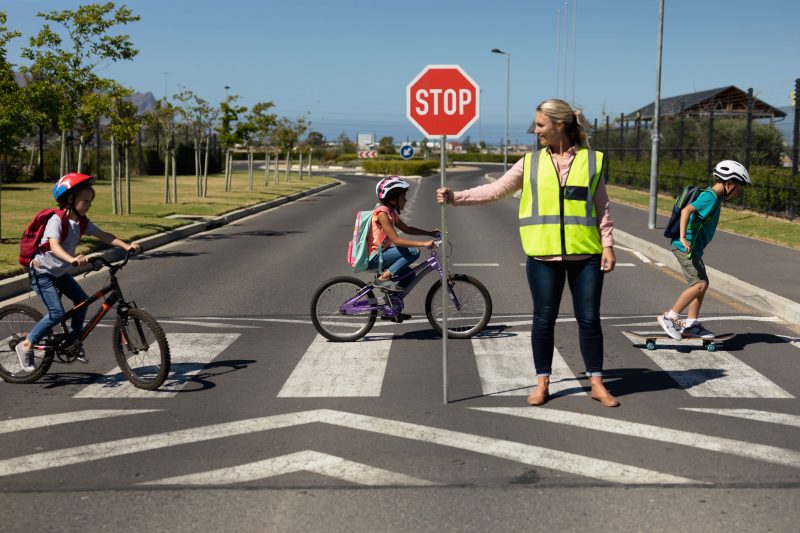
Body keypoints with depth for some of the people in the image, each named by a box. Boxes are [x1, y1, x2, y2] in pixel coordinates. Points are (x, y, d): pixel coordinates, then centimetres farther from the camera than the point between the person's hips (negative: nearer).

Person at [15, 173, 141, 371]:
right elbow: (54, 246, -42)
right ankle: (26, 345, -2)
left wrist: (127, 246, -21)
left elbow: (104, 236, -7)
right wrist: (72, 259, -60)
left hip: (59, 272, 8)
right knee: (57, 313, -16)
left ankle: (74, 341, 15)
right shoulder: (57, 220, -26)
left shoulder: (82, 222, -3)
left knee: (82, 299, -1)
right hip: (42, 272, -8)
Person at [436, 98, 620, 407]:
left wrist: (607, 245, -1)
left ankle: (596, 383, 16)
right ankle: (542, 382, 19)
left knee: (589, 319, 4)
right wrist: (456, 197, -2)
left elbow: (602, 207, 6)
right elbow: (495, 190, 6)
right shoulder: (530, 163, 6)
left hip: (585, 255, -1)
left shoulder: (591, 160, 4)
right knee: (543, 320, 6)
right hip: (543, 255, 1)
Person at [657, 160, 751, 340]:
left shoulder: (712, 196, 15)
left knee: (703, 284, 11)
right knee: (699, 284, -12)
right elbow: (686, 210, -29)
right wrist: (683, 237, -33)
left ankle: (691, 325, 14)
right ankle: (669, 317, -6)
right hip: (686, 246, -10)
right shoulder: (710, 197, -16)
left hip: (692, 247, 10)